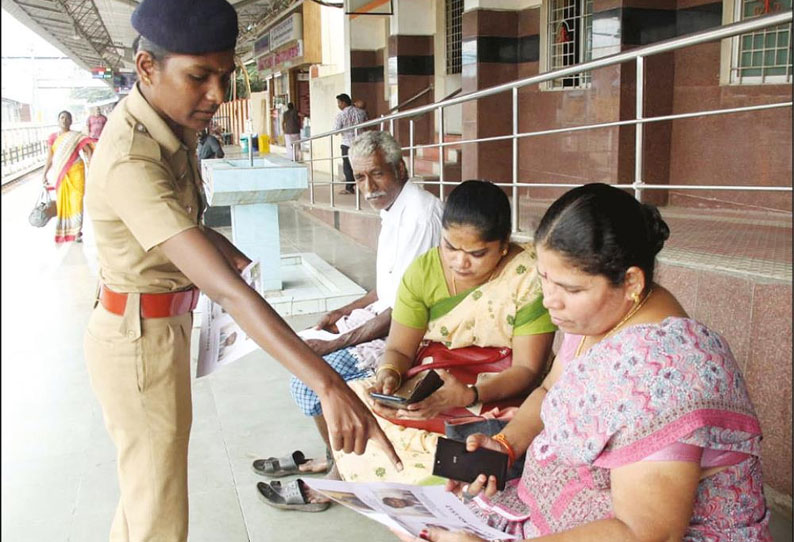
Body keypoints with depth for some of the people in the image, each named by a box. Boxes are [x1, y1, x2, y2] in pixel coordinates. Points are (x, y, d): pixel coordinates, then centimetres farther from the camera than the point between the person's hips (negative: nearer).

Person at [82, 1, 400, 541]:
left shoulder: (172, 128, -1)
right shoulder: (131, 161, -31)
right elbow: (229, 291, -41)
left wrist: (211, 240, 0)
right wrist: (328, 386, -46)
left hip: (164, 326, 9)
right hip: (142, 339, -9)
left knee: (143, 483, 26)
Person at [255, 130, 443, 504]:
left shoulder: (420, 214, -22)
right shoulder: (393, 208, 10)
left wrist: (335, 344, -19)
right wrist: (345, 312, 10)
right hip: (386, 313, 11)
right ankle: (335, 457, 22)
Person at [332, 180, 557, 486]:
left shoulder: (529, 275, -15)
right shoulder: (423, 271, -3)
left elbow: (527, 369, -15)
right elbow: (399, 349, -1)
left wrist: (467, 395, -32)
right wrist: (388, 375, -26)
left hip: (501, 392, -4)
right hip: (430, 384, 4)